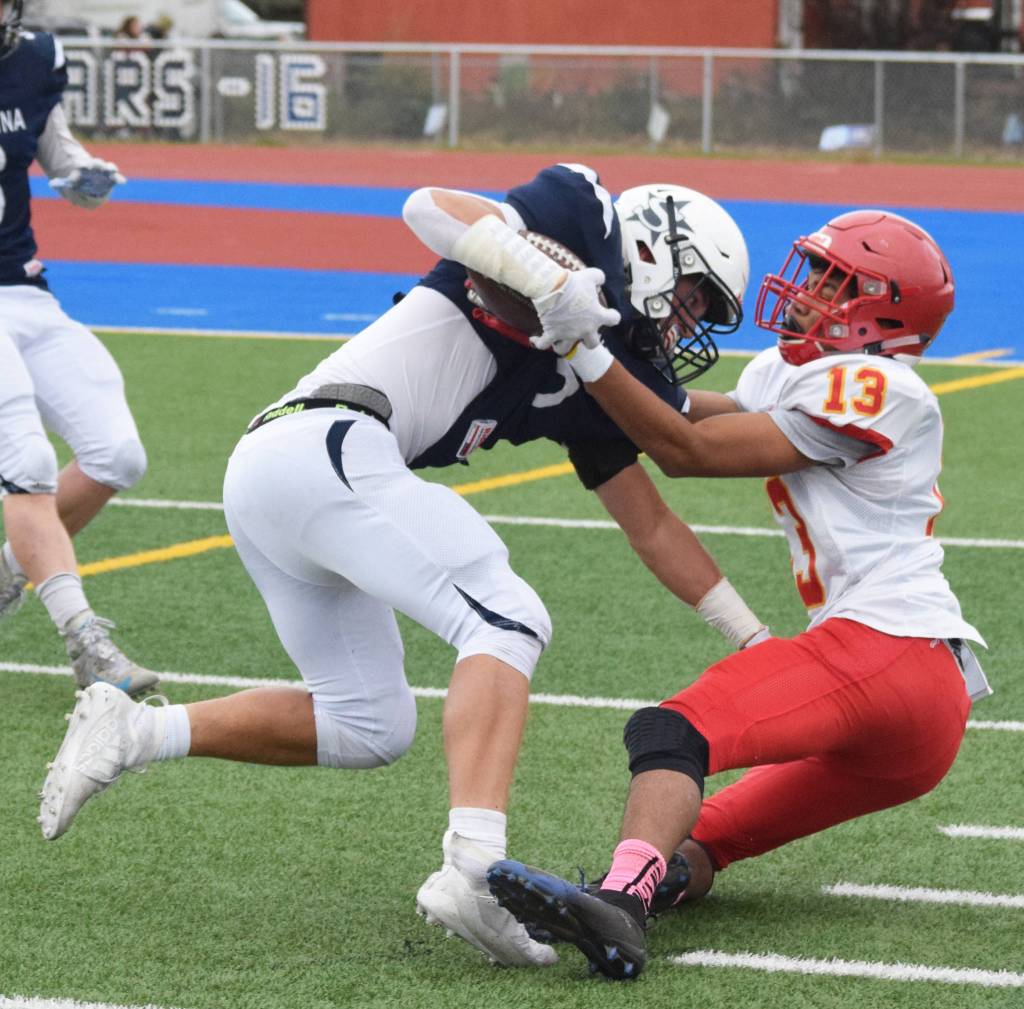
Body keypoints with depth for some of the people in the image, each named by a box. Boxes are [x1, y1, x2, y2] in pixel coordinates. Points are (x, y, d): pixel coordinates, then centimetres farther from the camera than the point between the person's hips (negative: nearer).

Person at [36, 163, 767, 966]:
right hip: (325, 446, -10)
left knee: (368, 728, 15)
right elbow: (431, 208, -13)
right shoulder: (587, 223, 4)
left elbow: (651, 524, 31)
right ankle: (473, 869, -32)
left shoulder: (596, 379, 25)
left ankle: (133, 732, 12)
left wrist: (753, 637, 31)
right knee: (507, 622, -16)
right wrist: (545, 279, -25)